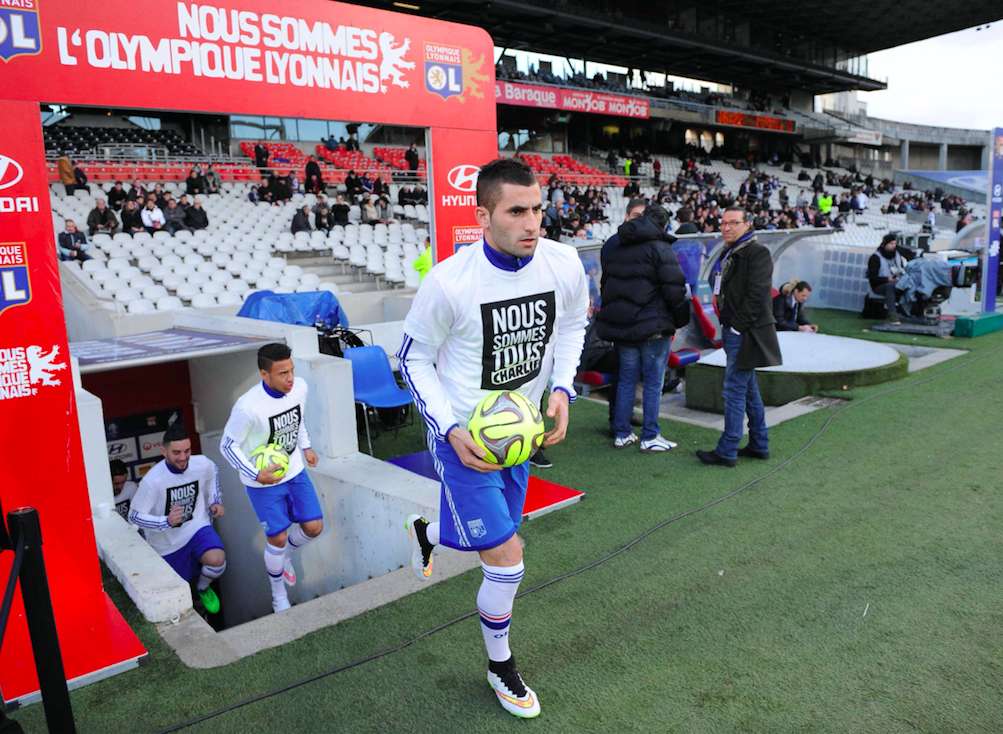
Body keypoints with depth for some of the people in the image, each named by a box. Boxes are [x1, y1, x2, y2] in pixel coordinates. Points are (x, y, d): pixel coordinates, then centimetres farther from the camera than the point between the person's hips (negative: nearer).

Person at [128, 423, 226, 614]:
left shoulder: (202, 464, -16)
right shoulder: (152, 480, -27)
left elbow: (213, 472, 10)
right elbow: (134, 516, -19)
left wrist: (215, 501, 0)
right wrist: (167, 522, -33)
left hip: (197, 527, 1)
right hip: (167, 542, -1)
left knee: (217, 560, -28)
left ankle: (203, 588, 6)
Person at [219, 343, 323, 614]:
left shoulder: (300, 387, -14)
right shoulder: (248, 406, -31)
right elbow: (227, 445, -18)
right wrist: (256, 474, -26)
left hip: (295, 471, 5)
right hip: (263, 482, -5)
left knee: (314, 527, 4)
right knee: (278, 538, 0)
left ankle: (283, 554, 38)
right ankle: (278, 594, 28)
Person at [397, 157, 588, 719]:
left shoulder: (564, 264, -14)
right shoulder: (449, 282, -26)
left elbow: (571, 325, 7)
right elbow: (415, 359, -11)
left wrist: (562, 388, -8)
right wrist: (450, 429, -21)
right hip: (463, 434, -5)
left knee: (492, 536, 23)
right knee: (506, 555, -6)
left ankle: (425, 531, 60)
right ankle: (501, 667, 24)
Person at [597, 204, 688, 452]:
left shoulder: (611, 245, 10)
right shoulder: (660, 248, -13)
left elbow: (605, 282, 16)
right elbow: (674, 289, -15)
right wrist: (679, 316, 0)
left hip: (621, 325, 6)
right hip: (653, 326, -6)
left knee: (626, 380, 15)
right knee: (653, 382, 4)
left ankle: (621, 433, 20)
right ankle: (650, 437, 10)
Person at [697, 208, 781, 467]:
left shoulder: (757, 252, -11)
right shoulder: (729, 253, 16)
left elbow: (757, 295, -19)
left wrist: (738, 325, -17)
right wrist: (726, 325, 12)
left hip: (745, 334, -9)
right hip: (733, 332, 10)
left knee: (734, 391, -6)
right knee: (749, 389, 15)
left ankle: (727, 451, 1)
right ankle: (759, 445, 25)